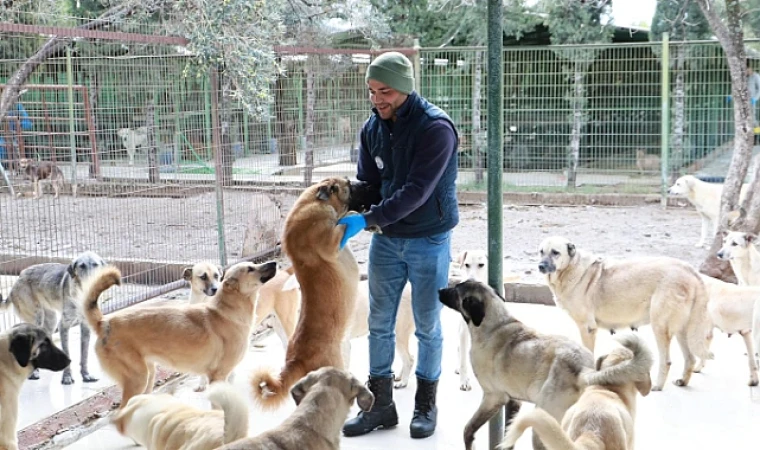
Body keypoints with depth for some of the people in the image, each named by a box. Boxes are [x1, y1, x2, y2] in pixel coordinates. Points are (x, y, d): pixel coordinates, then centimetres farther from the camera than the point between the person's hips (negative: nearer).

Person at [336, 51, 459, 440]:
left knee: (428, 326, 7)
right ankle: (380, 404, 22)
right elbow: (369, 184, 5)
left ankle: (426, 404, 24)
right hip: (386, 239, 5)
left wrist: (366, 219, -31)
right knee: (379, 324, 9)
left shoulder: (435, 127, -19)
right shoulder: (372, 128, 1)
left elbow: (416, 191, -26)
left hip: (428, 241, -5)